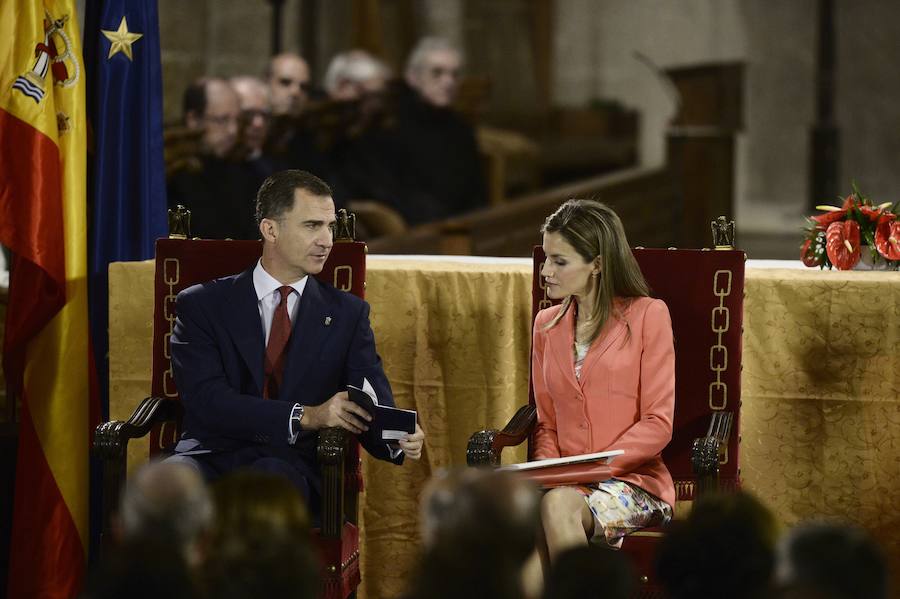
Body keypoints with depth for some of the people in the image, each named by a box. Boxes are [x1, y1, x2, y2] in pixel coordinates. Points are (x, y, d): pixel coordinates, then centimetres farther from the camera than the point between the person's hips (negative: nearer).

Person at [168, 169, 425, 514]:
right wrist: (305, 416, -19)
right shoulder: (203, 305, 9)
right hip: (214, 456, -1)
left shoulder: (347, 314, 16)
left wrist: (398, 439, -20)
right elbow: (206, 401, -7)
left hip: (292, 465, 1)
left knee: (271, 475, -39)